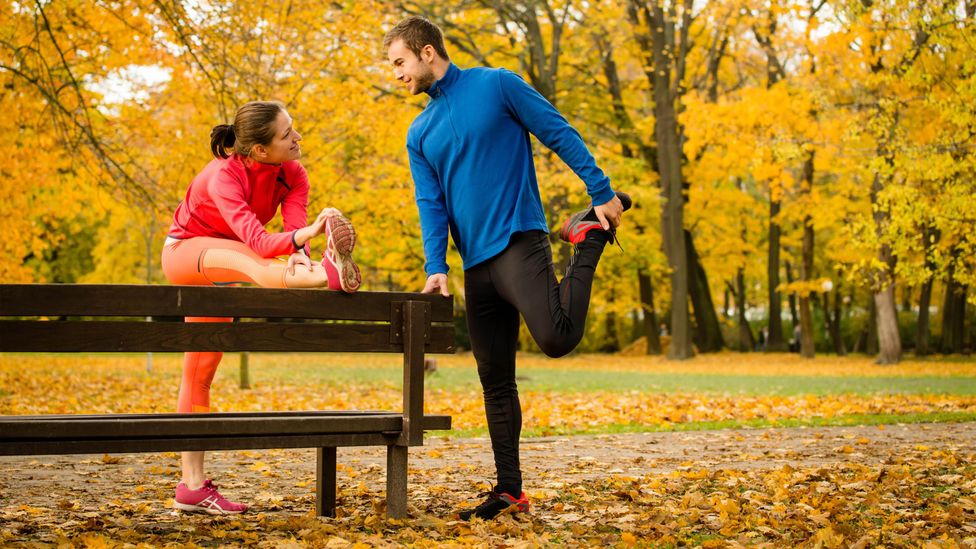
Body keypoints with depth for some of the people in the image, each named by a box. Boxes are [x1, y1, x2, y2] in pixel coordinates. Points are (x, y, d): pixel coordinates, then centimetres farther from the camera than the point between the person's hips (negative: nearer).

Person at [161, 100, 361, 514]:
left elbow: (294, 232, -31)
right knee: (239, 259, -39)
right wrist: (310, 232, -65)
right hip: (184, 251, -6)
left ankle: (193, 486, 1)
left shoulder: (292, 174, -17)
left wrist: (300, 257, -54)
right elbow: (258, 242, -48)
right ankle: (328, 274, -68)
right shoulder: (223, 177, -34)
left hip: (221, 265, 6)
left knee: (200, 372, 3)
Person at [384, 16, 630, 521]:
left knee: (557, 337, -27)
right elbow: (430, 205, 7)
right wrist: (435, 267, -9)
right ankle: (509, 489, 14)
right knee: (495, 379, 7)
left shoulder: (497, 85, 0)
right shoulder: (420, 134, 15)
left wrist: (603, 194, -7)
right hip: (476, 264, 6)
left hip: (518, 242, -6)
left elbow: (561, 135, -1)